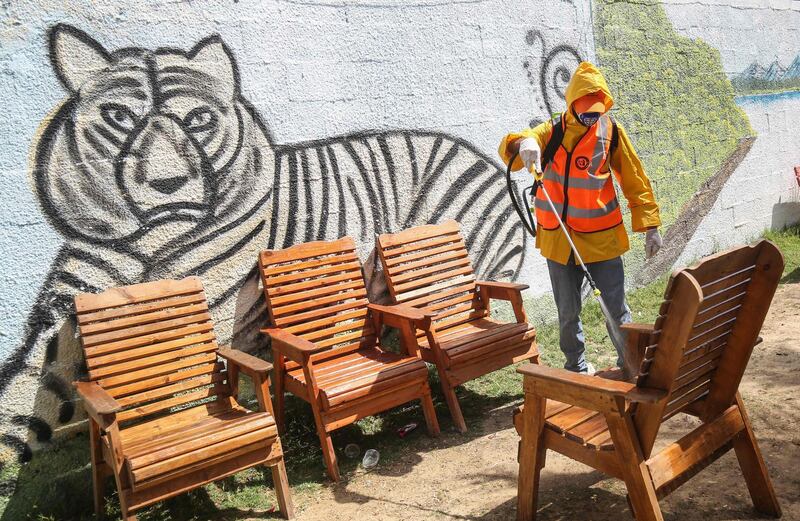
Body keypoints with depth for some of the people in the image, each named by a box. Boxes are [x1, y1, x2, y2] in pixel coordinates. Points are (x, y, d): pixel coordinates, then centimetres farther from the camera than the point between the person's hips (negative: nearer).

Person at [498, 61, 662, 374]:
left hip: (602, 237, -1)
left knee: (616, 306, 6)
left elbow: (635, 180, 4)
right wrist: (525, 143, -41)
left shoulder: (611, 131, -2)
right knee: (568, 313, 12)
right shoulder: (553, 130, -3)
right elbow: (509, 149, -17)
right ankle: (577, 367, 31)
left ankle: (630, 364, 25)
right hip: (559, 239, 1)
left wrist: (650, 225, 1)